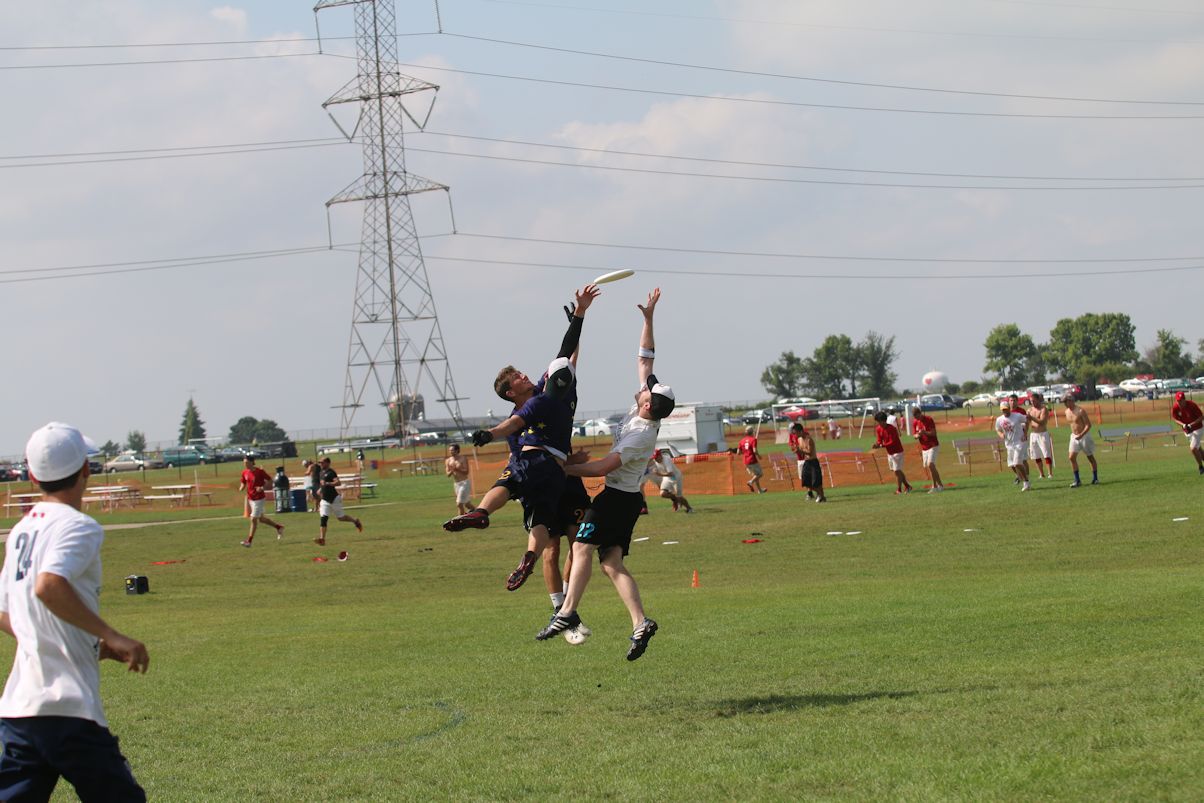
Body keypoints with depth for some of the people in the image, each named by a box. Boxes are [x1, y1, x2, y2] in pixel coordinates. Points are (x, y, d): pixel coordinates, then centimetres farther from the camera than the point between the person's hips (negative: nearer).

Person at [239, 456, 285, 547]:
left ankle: (249, 541, -3)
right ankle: (279, 527, 34)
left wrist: (262, 487, -23)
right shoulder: (245, 472, 3)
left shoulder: (259, 471, -15)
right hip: (250, 499, 7)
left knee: (253, 519, -8)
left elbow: (270, 481, -9)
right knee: (261, 518, 16)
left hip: (259, 499, -7)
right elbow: (243, 483, 15)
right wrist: (241, 488, -8)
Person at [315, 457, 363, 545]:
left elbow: (338, 482, -29)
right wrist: (321, 489, 17)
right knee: (323, 518, -7)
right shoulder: (322, 472, 11)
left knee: (340, 517, 7)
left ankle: (355, 521, 34)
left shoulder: (331, 472, -15)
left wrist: (327, 484, -38)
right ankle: (322, 539, -14)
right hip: (325, 500, 7)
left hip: (334, 499, -7)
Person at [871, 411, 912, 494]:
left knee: (897, 471, -7)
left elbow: (892, 442, -26)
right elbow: (879, 440, 1)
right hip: (889, 453, 8)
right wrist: (876, 445, -22)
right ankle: (907, 486, 25)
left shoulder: (891, 429, -23)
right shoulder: (878, 429, 0)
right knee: (897, 471, 13)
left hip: (897, 452, -8)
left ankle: (899, 489, 3)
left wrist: (881, 446, -37)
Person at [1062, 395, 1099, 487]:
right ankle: (1077, 480, -4)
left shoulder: (1080, 411, -17)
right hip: (1074, 437, 6)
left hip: (1084, 435, -6)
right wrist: (1074, 433, 16)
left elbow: (1088, 425, -18)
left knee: (1090, 457, 7)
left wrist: (1081, 435, -28)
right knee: (1072, 457, -8)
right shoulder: (1067, 412, 4)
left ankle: (1095, 479, 18)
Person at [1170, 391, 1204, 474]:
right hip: (1187, 430, 5)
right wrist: (1183, 425, -17)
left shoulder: (1192, 405, -25)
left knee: (1193, 448, -17)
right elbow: (1175, 418, 3)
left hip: (1197, 428, -5)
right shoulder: (1175, 408, -13)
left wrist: (1191, 424, -30)